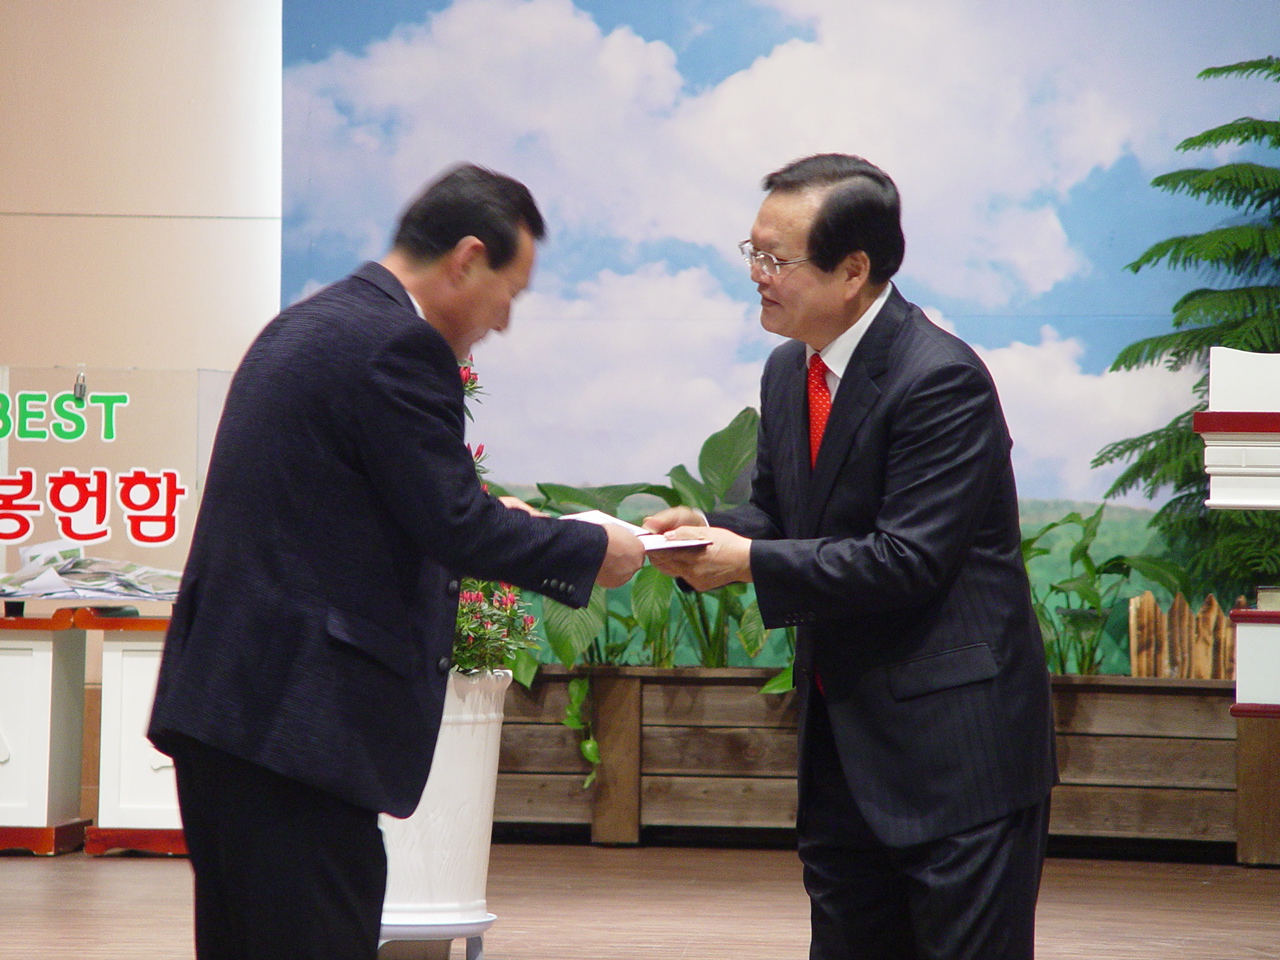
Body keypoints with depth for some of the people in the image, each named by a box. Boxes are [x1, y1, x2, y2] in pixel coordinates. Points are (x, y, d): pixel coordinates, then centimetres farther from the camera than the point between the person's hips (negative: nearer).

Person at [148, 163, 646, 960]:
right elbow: (453, 526, -16)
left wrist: (482, 516, 22)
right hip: (297, 713, -10)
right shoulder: (399, 346, -13)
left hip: (219, 691, 10)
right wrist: (592, 552, -2)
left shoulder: (306, 327, 17)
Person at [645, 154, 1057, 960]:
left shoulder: (940, 379, -18)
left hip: (954, 740, -9)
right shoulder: (789, 373, 10)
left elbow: (908, 559, -22)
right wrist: (712, 533, -4)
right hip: (842, 741, 9)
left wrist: (751, 562, -19)